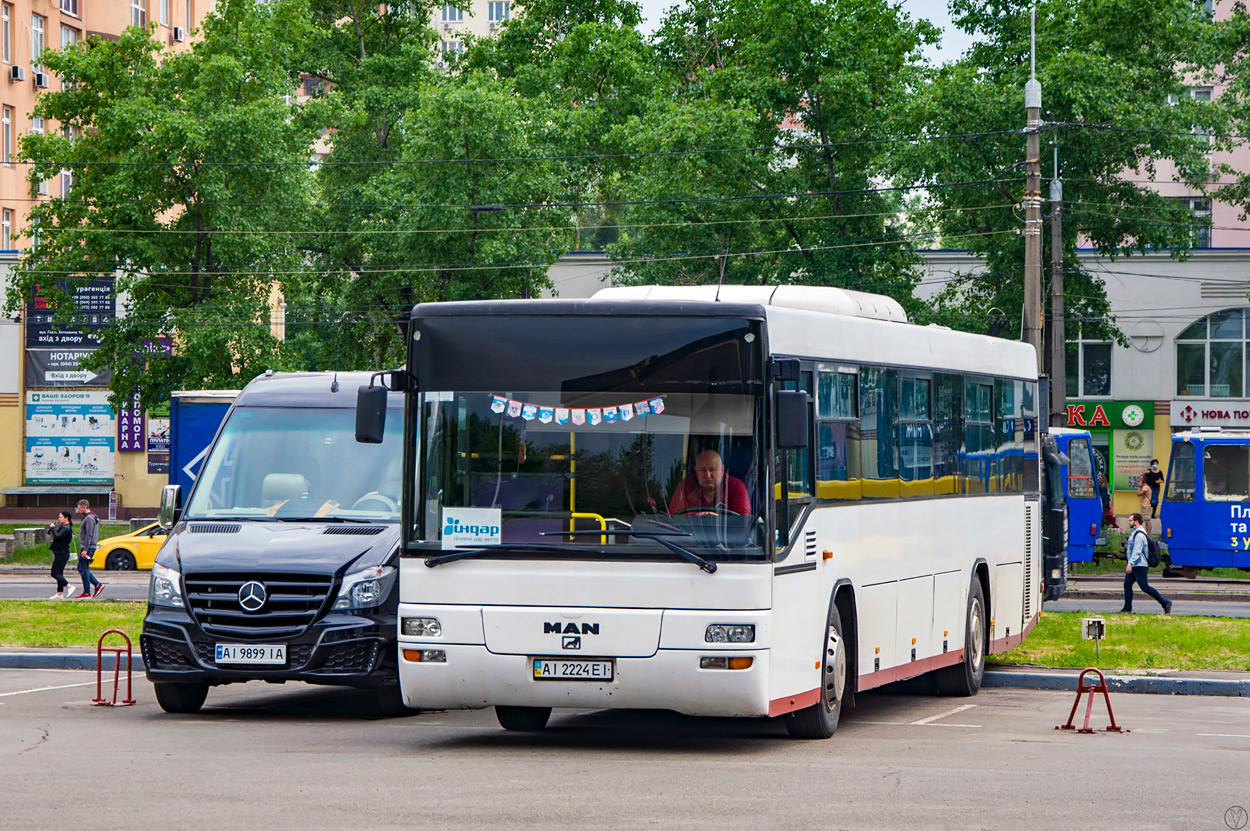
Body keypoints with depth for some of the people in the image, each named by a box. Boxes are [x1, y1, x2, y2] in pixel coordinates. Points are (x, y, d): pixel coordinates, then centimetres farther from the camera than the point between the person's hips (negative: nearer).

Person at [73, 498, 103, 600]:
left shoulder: (89, 519, -16)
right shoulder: (86, 518, 17)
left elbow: (89, 535, -22)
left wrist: (85, 550, -24)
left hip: (88, 548, -10)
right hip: (85, 548, 10)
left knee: (84, 570, -6)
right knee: (81, 568, 14)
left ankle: (87, 593, -2)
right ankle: (97, 585, 12)